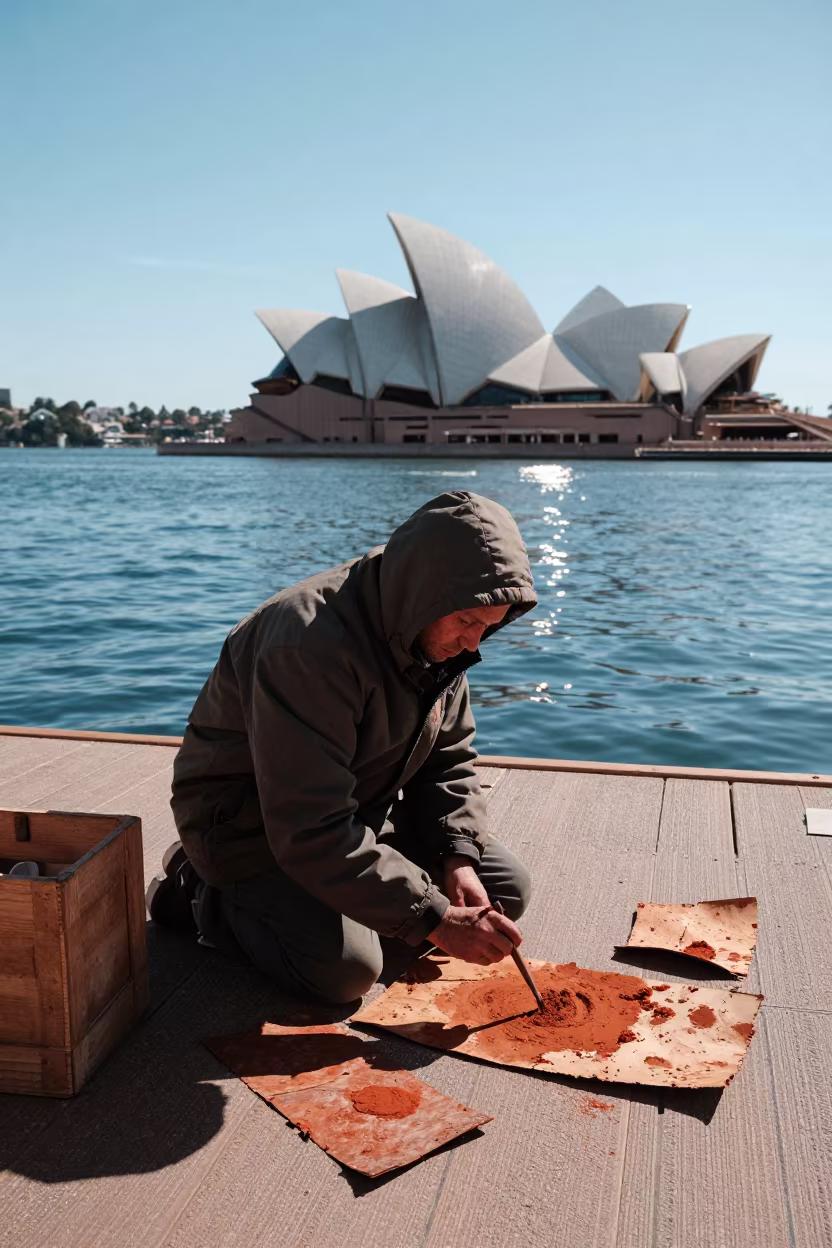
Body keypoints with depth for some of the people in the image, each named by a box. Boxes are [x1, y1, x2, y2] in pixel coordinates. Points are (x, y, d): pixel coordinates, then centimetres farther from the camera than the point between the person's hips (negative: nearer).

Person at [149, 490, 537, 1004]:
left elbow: (450, 759, 3)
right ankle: (209, 897, 0)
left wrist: (458, 856, -15)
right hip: (251, 822, -8)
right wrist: (436, 919, -36)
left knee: (507, 888, 0)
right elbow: (312, 831, -37)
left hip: (361, 807, 8)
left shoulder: (438, 635, -7)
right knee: (344, 969, -27)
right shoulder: (311, 644, -34)